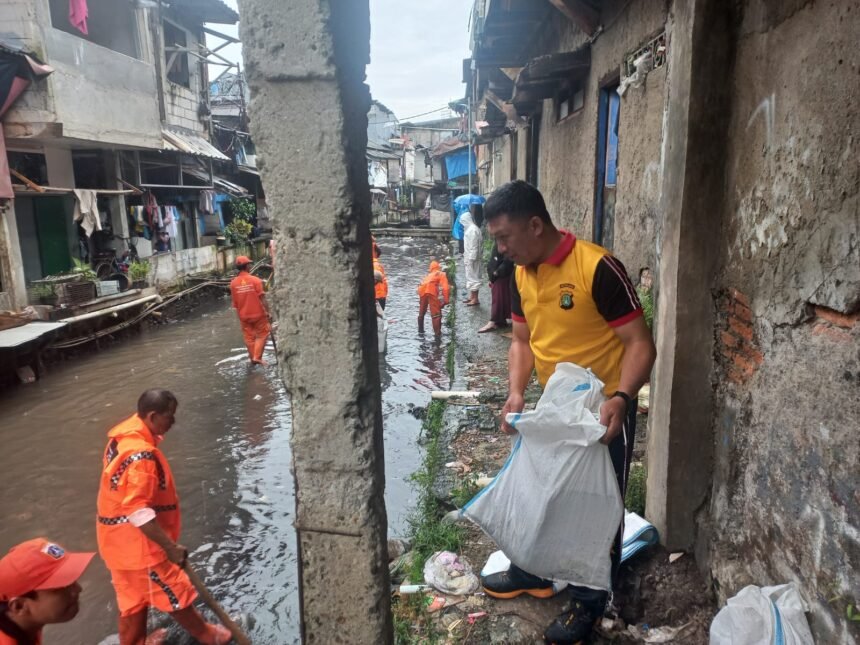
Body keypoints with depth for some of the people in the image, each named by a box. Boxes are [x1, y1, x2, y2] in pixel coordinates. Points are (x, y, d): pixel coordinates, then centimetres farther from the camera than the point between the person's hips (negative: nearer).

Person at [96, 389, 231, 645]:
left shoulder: (125, 436, 0)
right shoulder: (141, 455, -31)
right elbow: (139, 512, -31)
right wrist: (170, 546, -25)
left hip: (121, 538, 9)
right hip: (138, 542, -8)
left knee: (133, 598, 23)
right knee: (175, 594, 12)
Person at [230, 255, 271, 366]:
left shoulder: (233, 283, -2)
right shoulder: (255, 280, -14)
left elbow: (234, 302, 5)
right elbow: (262, 298, -15)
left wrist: (239, 313, 17)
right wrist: (267, 311, -9)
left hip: (244, 315, 4)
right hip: (258, 313, -4)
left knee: (249, 337, 14)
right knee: (262, 334, 9)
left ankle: (253, 359, 21)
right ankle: (257, 357, -1)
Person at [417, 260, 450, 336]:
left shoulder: (428, 275, 37)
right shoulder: (441, 274, 20)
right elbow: (445, 287, 4)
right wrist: (446, 300, 1)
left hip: (422, 290, 6)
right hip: (431, 291, -6)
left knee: (421, 313, 23)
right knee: (436, 313, -3)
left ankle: (420, 330, 34)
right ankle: (438, 333, -8)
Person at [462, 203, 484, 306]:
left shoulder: (473, 230, -20)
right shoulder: (471, 228, 12)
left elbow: (474, 247, -22)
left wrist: (471, 259, -22)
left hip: (472, 259, -10)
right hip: (470, 258, 10)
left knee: (473, 277, -4)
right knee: (471, 277, 16)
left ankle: (475, 299, 1)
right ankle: (472, 296, 25)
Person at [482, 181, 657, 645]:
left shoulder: (597, 268, -24)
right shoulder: (521, 274, -2)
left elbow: (640, 343, -21)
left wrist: (620, 399, -36)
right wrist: (516, 392, -8)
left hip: (603, 411, -7)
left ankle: (589, 601, 30)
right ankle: (532, 573, 44)